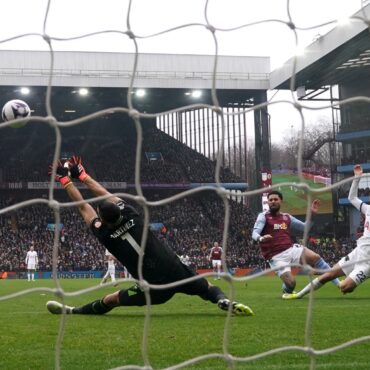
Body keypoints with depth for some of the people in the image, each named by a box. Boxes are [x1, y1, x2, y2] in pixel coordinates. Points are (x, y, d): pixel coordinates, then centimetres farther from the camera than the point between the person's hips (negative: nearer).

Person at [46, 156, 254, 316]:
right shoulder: (132, 216, 1)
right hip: (179, 274, 2)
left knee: (109, 300, 13)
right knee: (209, 290, 24)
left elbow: (83, 206, 4)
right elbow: (106, 195, 15)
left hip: (156, 290, -2)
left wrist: (65, 180, 14)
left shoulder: (107, 236, -6)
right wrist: (82, 175, 25)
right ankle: (224, 301, -4)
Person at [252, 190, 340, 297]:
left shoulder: (287, 217, 15)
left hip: (291, 249, 4)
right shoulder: (263, 216, 0)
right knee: (291, 282, -21)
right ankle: (286, 291, 18)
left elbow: (305, 227, 24)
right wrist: (261, 238, -39)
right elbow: (254, 234, -15)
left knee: (315, 258, -19)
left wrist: (312, 214, 9)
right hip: (277, 257, -4)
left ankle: (338, 283, -9)